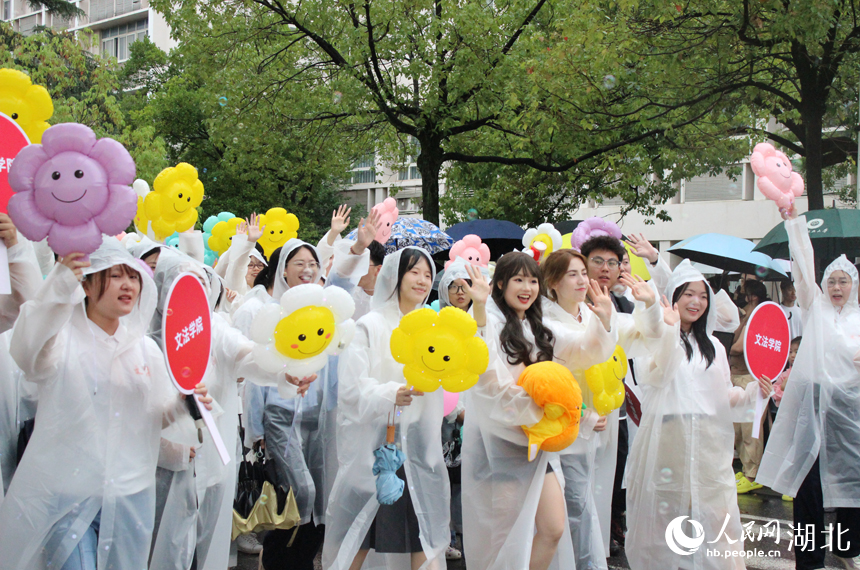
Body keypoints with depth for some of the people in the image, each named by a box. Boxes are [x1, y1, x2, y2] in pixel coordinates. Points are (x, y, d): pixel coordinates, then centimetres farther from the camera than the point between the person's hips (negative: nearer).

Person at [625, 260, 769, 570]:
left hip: (708, 441, 4)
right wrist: (670, 330, -25)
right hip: (667, 438, -4)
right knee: (666, 517, 1)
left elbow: (725, 397, 17)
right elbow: (654, 376, -18)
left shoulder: (712, 345, 18)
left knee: (715, 520, 0)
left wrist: (753, 391, -2)